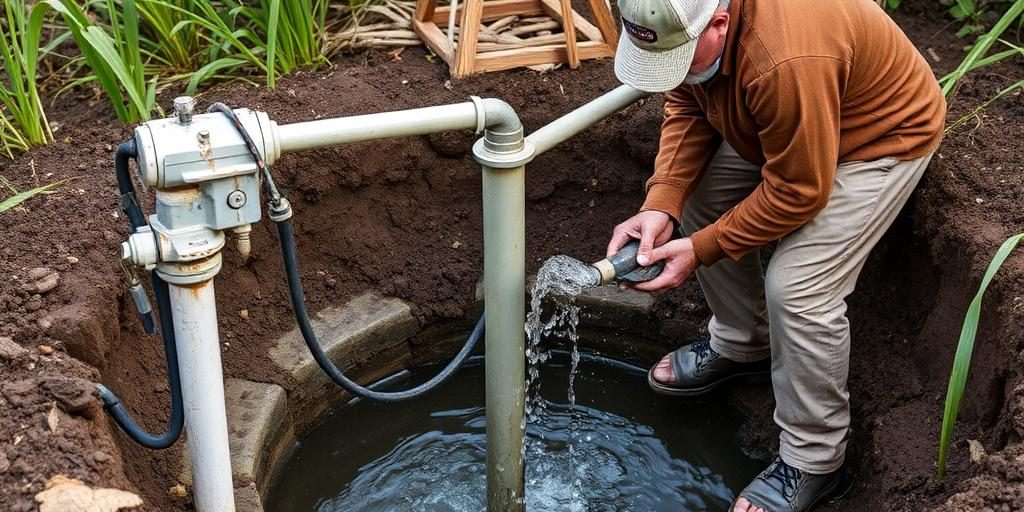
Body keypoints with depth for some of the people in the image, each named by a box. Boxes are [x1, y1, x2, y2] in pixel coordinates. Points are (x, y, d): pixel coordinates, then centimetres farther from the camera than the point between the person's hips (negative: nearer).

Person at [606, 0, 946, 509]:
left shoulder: (785, 61, -42)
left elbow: (797, 191, -30)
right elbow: (686, 109, -7)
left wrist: (700, 249, -24)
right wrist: (660, 206, -19)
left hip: (880, 135, -8)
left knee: (797, 289, -18)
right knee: (698, 203, 6)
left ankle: (813, 464, 2)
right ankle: (741, 346, 29)